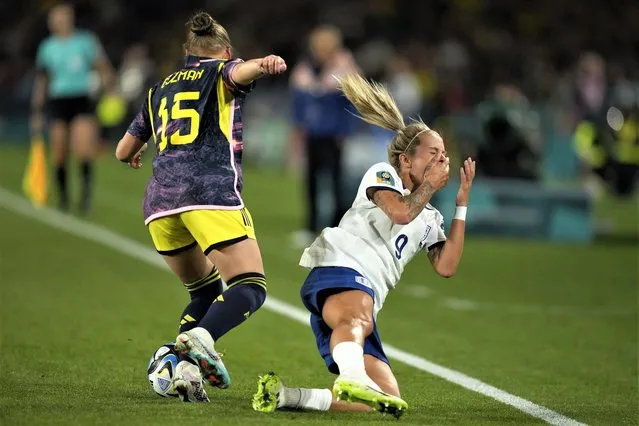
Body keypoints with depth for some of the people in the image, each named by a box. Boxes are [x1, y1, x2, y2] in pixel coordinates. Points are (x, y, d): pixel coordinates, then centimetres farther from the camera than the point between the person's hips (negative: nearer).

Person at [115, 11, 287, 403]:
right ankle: (202, 337, -35)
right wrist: (264, 64, -35)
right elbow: (240, 72, -12)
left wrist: (136, 156, 59)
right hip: (211, 194, -6)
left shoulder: (159, 91, 27)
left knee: (206, 291, 19)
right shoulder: (222, 73, 15)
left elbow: (125, 152, 35)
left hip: (159, 201, 6)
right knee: (251, 287, -6)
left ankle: (186, 367, -5)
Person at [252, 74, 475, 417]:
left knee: (389, 401, -5)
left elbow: (446, 267, 14)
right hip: (337, 270, -8)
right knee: (358, 314, -45)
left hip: (365, 301, 8)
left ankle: (284, 395, -10)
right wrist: (429, 185, 10)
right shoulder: (382, 174, 13)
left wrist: (461, 204, 17)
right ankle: (353, 378, -78)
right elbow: (401, 211, -9)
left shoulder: (430, 218, 32)